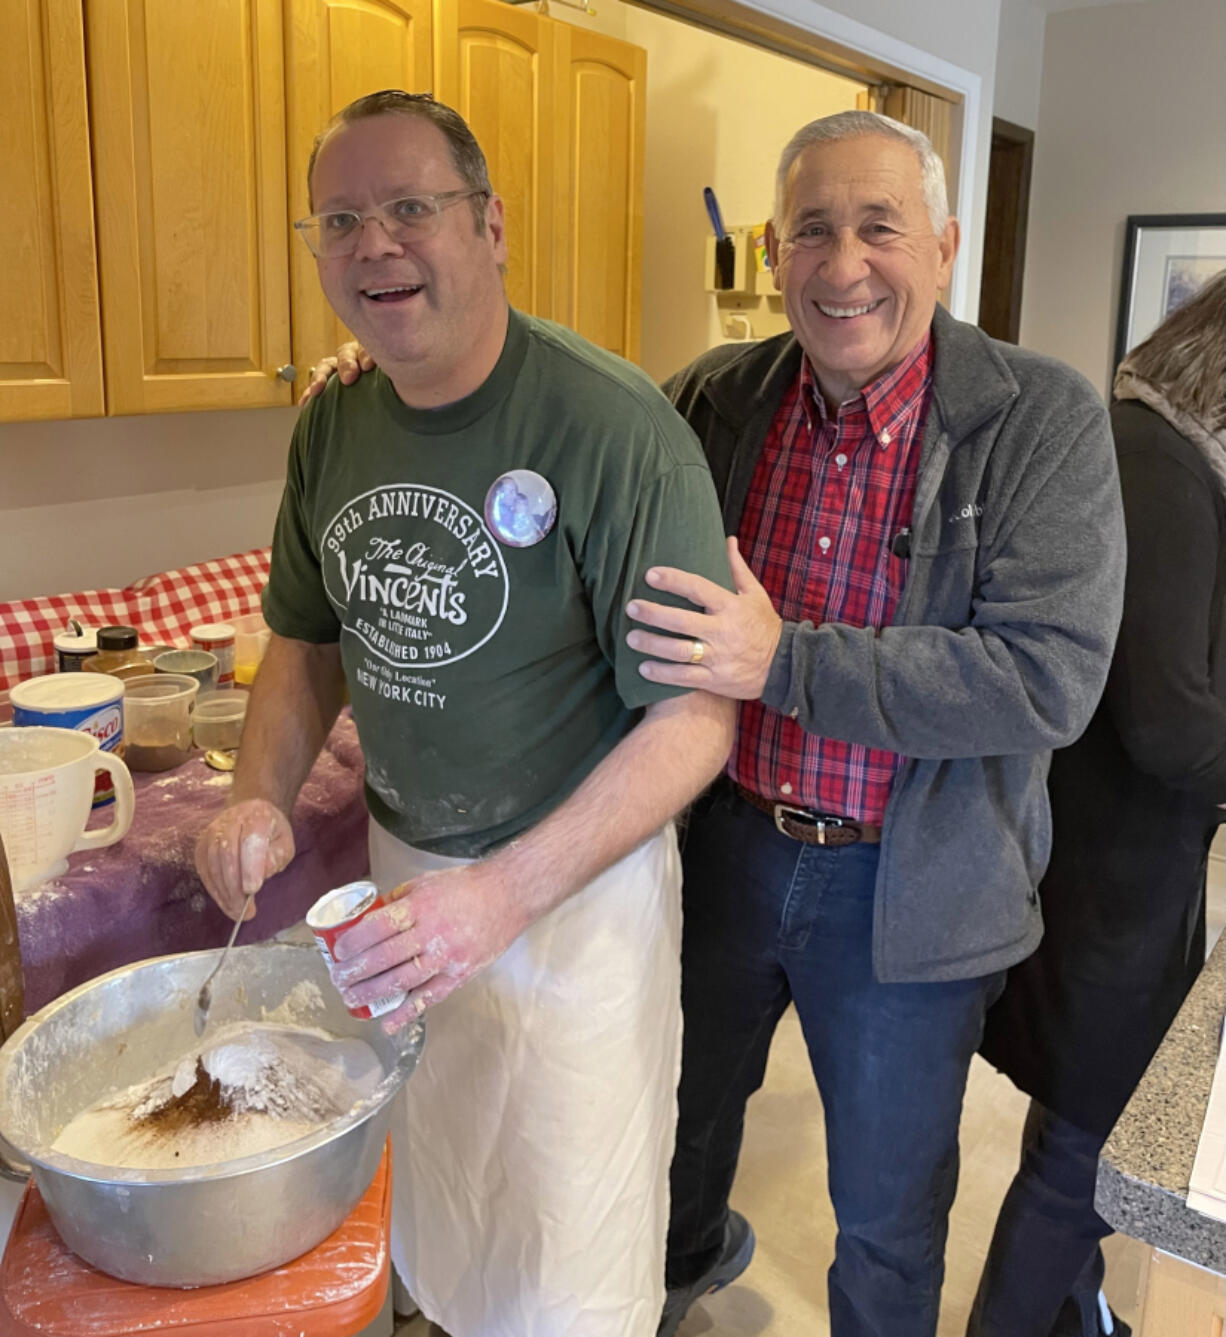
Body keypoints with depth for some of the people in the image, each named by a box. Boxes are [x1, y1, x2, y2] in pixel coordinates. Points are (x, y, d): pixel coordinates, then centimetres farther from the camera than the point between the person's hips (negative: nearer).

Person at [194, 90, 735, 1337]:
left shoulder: (615, 429, -23)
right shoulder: (331, 428, -2)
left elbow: (693, 718, -22)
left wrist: (505, 891, -30)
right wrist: (261, 797, -7)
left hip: (577, 883, -5)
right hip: (400, 866, 6)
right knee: (430, 1212, 27)